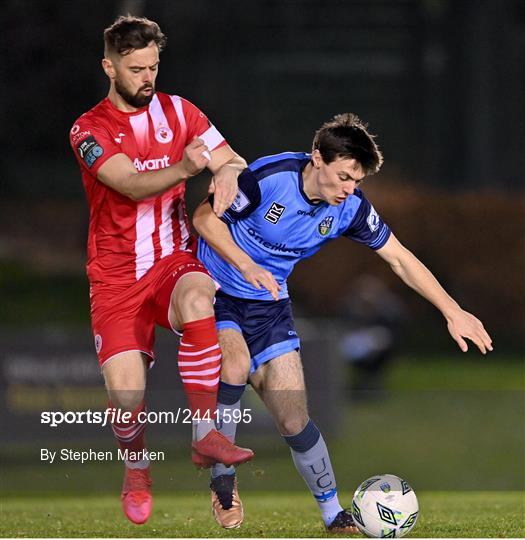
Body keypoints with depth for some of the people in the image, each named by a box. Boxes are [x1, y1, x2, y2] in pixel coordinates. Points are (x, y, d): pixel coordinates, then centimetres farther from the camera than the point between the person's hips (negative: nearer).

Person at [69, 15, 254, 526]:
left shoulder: (178, 111, 7)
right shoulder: (88, 130, -3)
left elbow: (234, 162, 6)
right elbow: (133, 184, -20)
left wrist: (227, 173, -20)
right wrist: (184, 168, -39)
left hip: (175, 260, 1)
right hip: (117, 274, -1)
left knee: (198, 302, -36)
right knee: (125, 391, -15)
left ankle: (205, 435, -27)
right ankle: (136, 473, 18)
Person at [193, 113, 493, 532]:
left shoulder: (350, 207, -11)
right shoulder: (269, 178, -26)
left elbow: (399, 258, -1)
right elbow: (205, 218, -15)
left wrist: (453, 311, -5)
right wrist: (246, 266, -28)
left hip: (269, 304, 4)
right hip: (218, 289, -4)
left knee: (294, 420, -3)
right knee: (237, 363, -33)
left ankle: (334, 515, 15)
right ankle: (222, 479, -11)